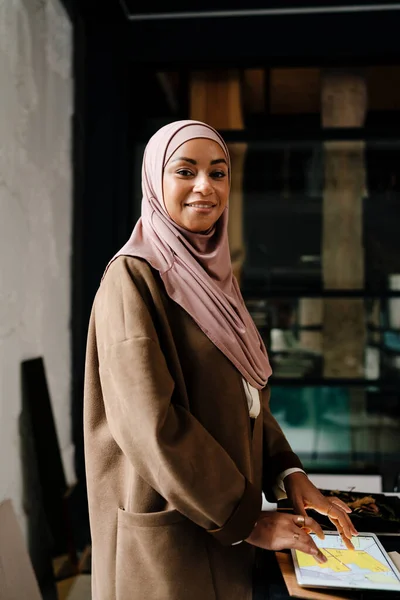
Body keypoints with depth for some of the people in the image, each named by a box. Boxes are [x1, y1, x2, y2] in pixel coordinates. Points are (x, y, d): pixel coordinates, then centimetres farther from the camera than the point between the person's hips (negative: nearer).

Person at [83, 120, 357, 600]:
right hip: (169, 532, -7)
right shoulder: (133, 278, -16)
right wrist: (248, 521, -17)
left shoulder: (215, 277, 8)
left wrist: (290, 473, -2)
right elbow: (151, 424, -23)